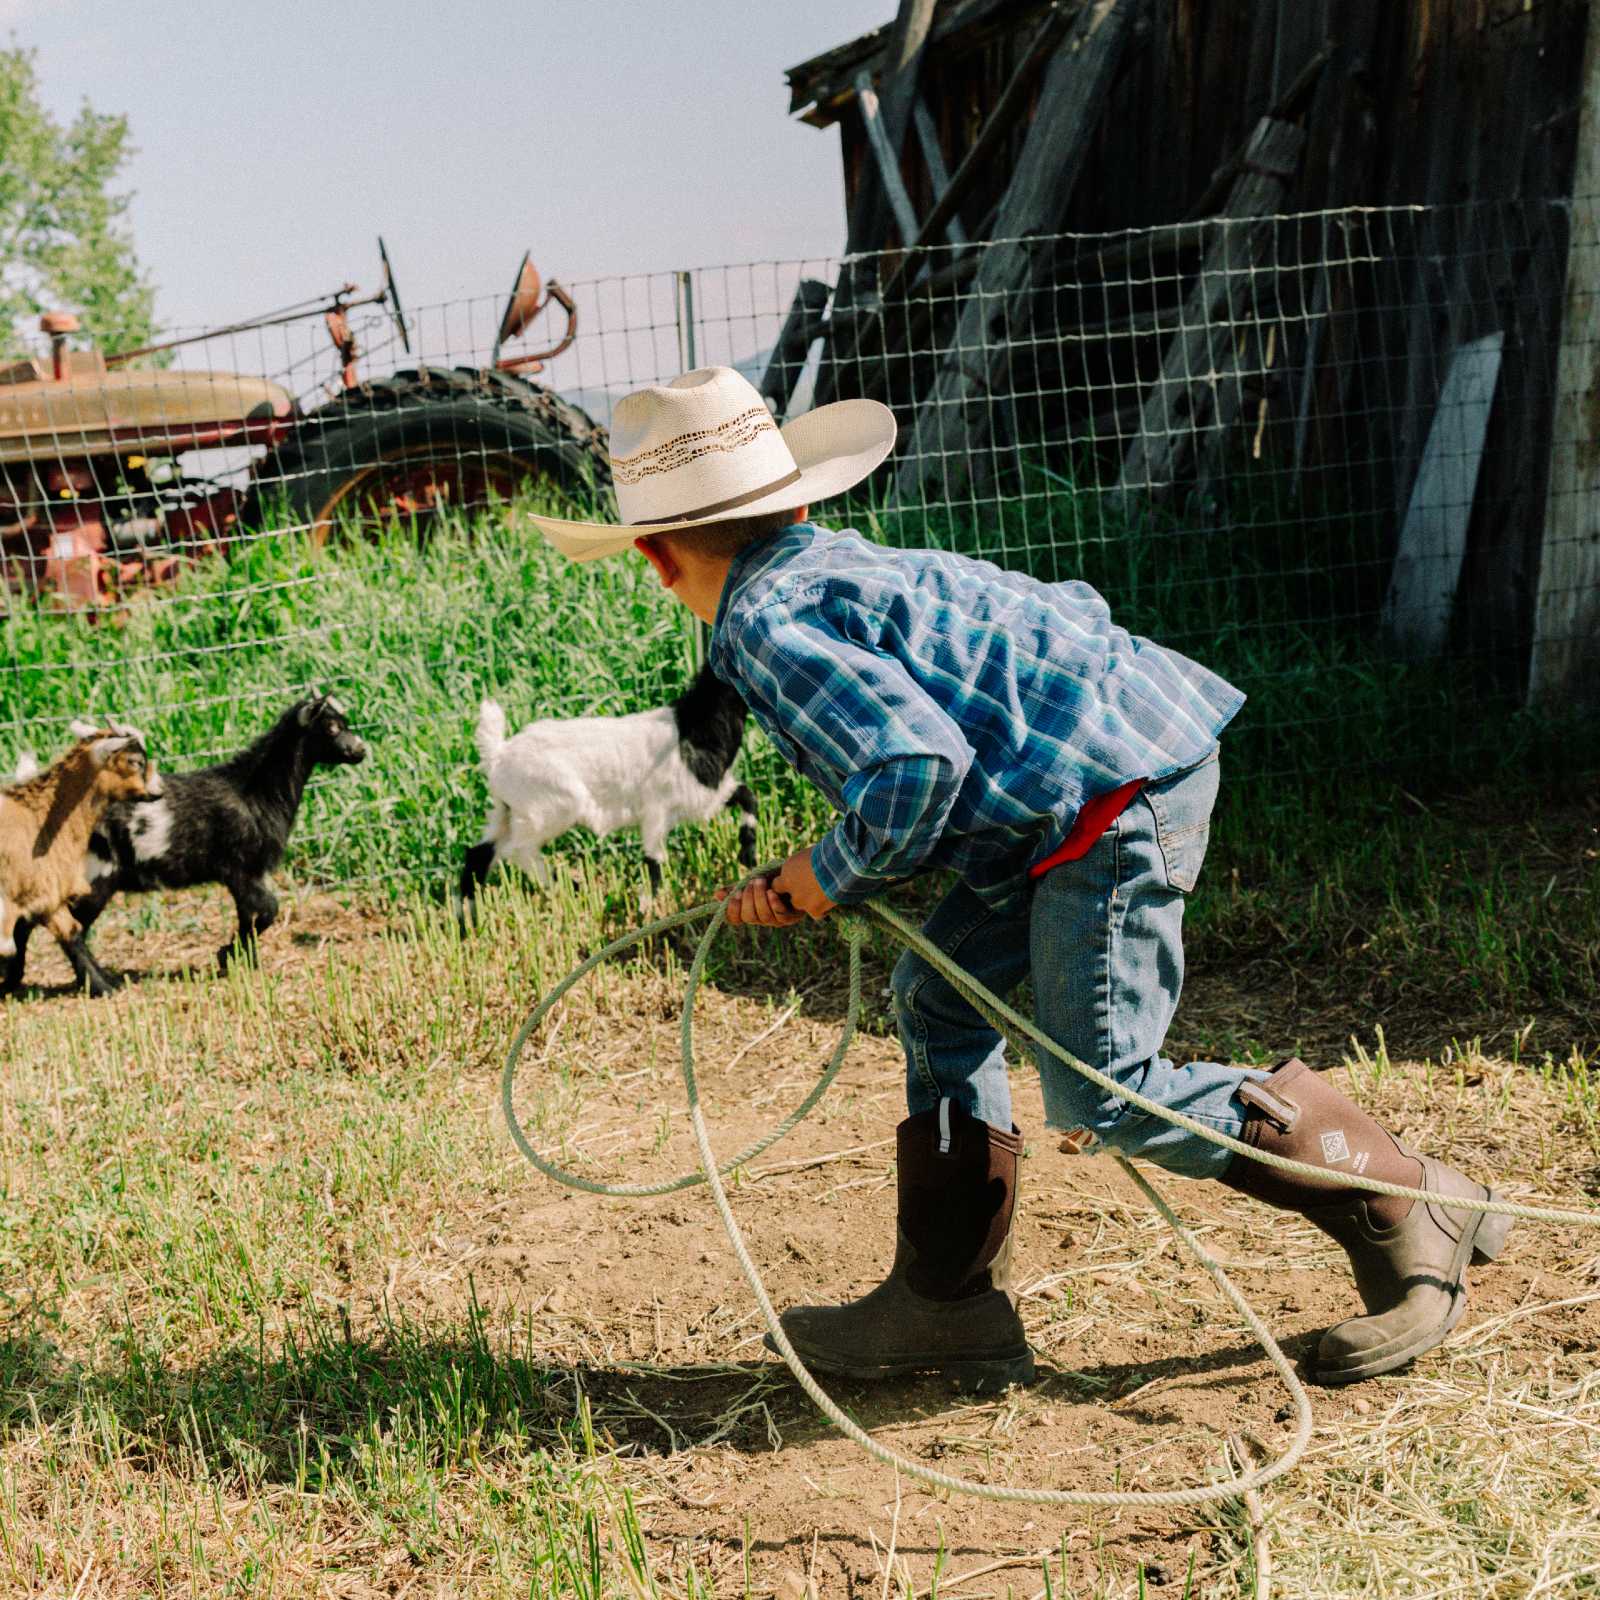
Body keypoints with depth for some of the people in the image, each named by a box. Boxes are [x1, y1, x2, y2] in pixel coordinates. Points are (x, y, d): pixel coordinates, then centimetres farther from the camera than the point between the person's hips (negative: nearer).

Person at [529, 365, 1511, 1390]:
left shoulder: (767, 622, -12)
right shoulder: (834, 562, 18)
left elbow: (920, 766, -25)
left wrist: (830, 875, -6)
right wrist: (808, 885, 12)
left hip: (1118, 793, -11)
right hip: (1118, 762, 11)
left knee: (1102, 1094, -5)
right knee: (940, 999, 14)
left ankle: (1411, 1212, 8)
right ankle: (950, 1306, 19)